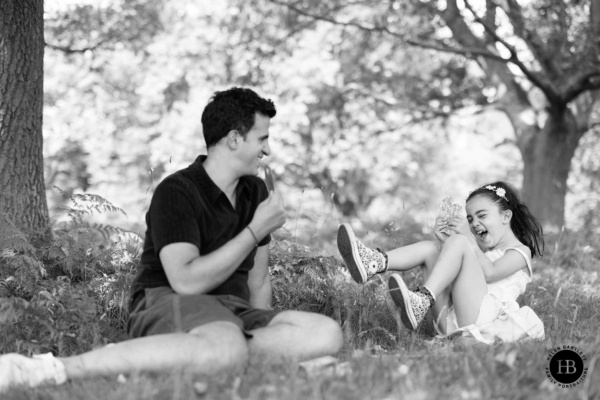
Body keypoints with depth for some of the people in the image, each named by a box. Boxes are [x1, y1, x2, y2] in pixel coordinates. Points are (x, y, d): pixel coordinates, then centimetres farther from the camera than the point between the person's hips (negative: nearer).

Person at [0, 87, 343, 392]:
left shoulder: (255, 191, 17)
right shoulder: (177, 192, -8)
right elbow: (186, 281, -21)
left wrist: (261, 330, 7)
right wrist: (256, 230, -14)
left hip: (231, 312, 8)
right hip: (167, 304, -7)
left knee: (327, 334, -21)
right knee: (227, 350, -43)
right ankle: (56, 369, -39)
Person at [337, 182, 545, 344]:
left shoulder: (520, 252, 11)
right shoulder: (479, 251, 35)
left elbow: (489, 273, -9)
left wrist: (469, 238, -6)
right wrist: (443, 241, 8)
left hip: (478, 322, -7)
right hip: (450, 321, 7)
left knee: (458, 242, -19)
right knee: (430, 248, 5)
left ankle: (421, 301, -38)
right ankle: (375, 263, -20)